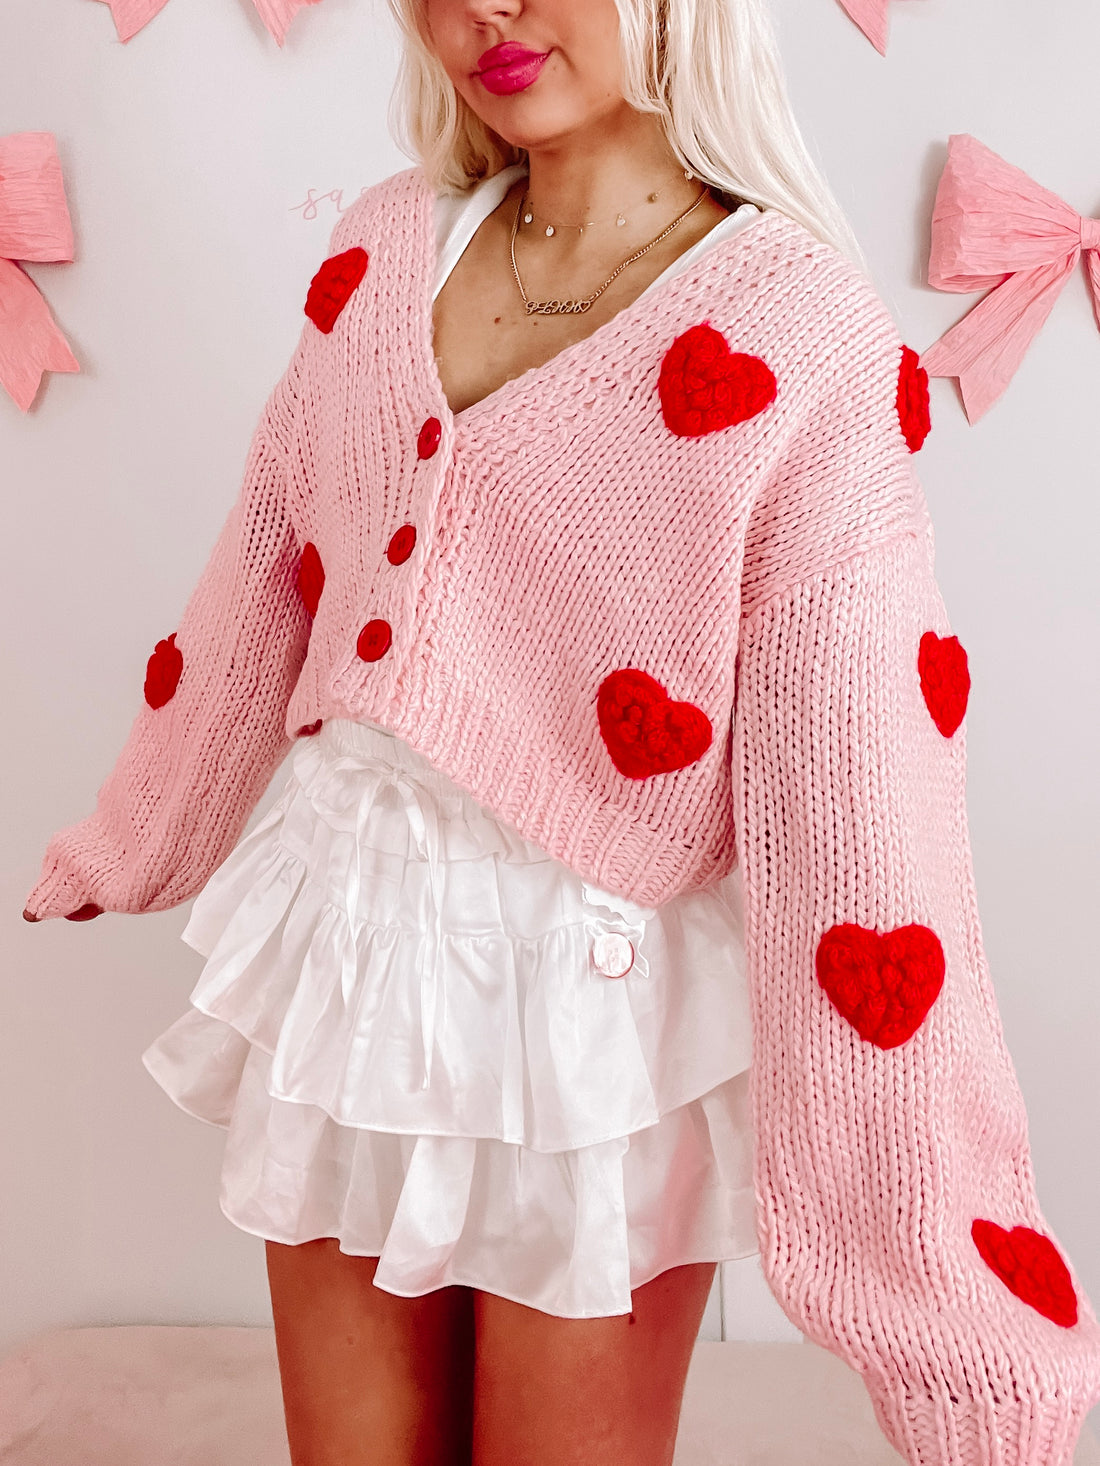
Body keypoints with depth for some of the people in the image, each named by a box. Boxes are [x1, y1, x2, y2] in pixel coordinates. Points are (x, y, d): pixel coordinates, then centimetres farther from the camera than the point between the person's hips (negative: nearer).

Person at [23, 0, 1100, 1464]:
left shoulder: (803, 332, -15)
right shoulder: (387, 244, 0)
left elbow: (862, 797, -19)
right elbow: (267, 575, 11)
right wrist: (121, 848, 23)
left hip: (595, 1005, -4)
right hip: (346, 948, 5)